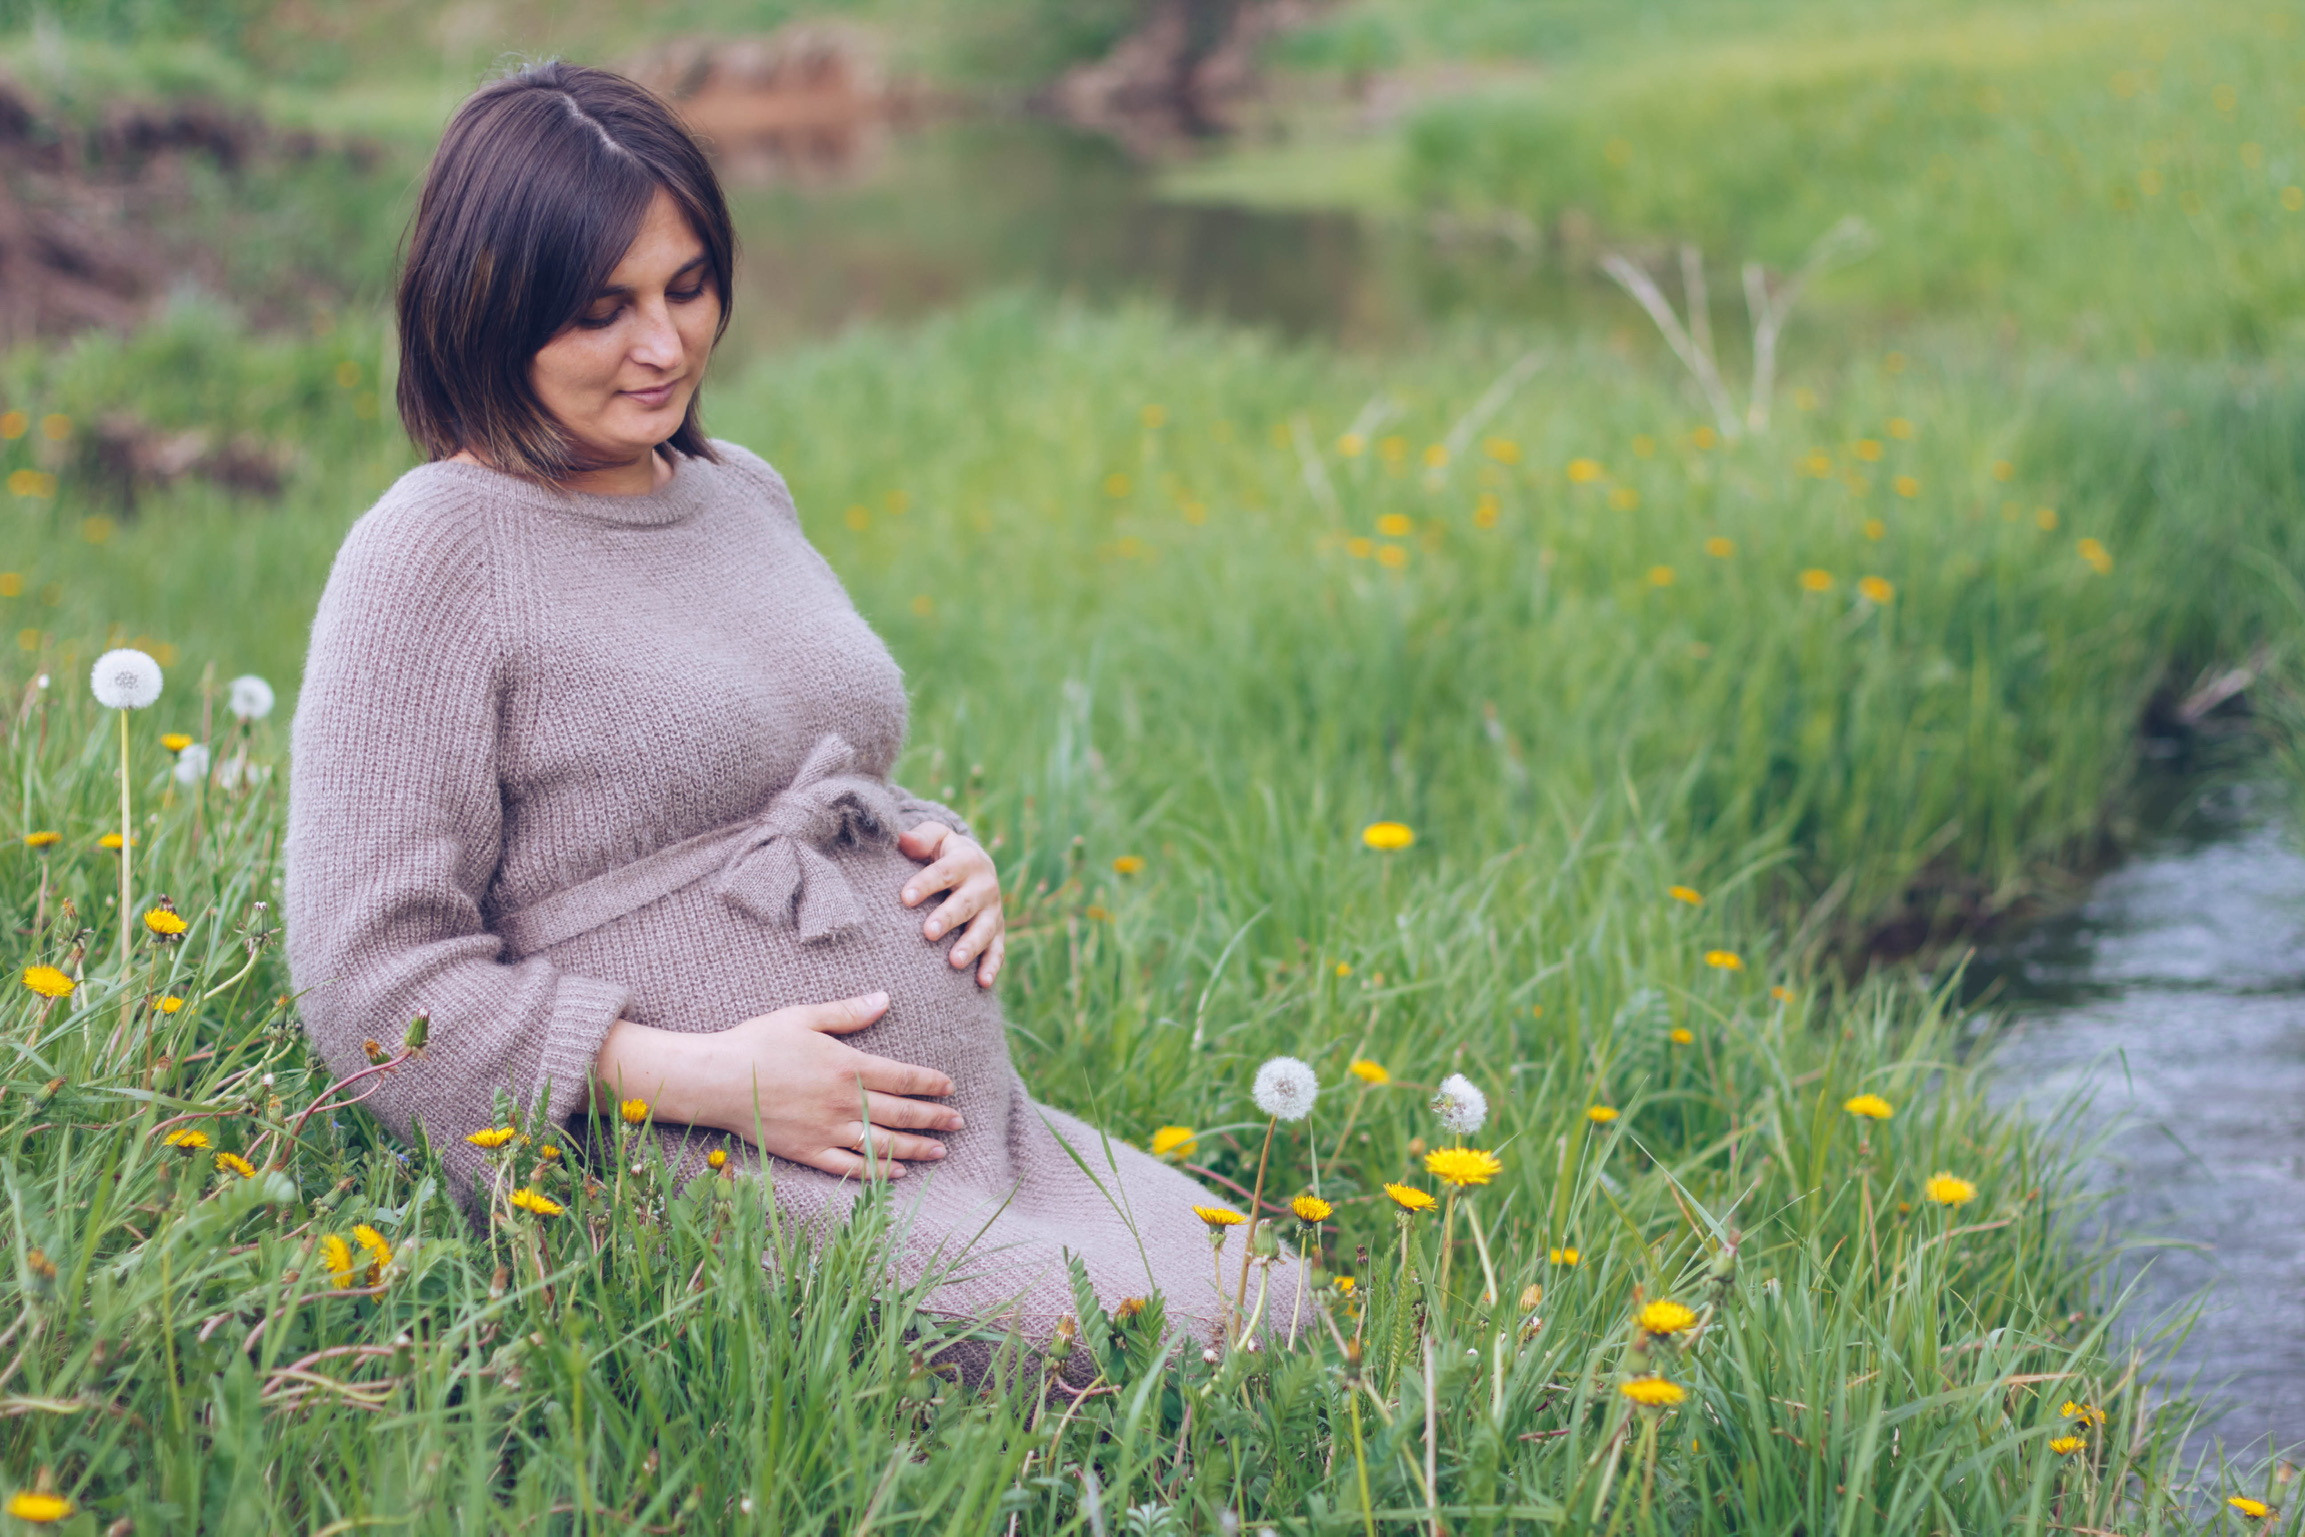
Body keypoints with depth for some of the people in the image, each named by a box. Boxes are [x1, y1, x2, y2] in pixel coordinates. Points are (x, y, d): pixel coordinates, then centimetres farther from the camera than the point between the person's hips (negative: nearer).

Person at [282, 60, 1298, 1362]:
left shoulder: (744, 493, 17)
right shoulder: (434, 556, -7)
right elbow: (373, 979, -11)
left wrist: (950, 851, 8)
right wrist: (705, 1077, -17)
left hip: (989, 1141, 8)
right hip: (742, 1190, -7)